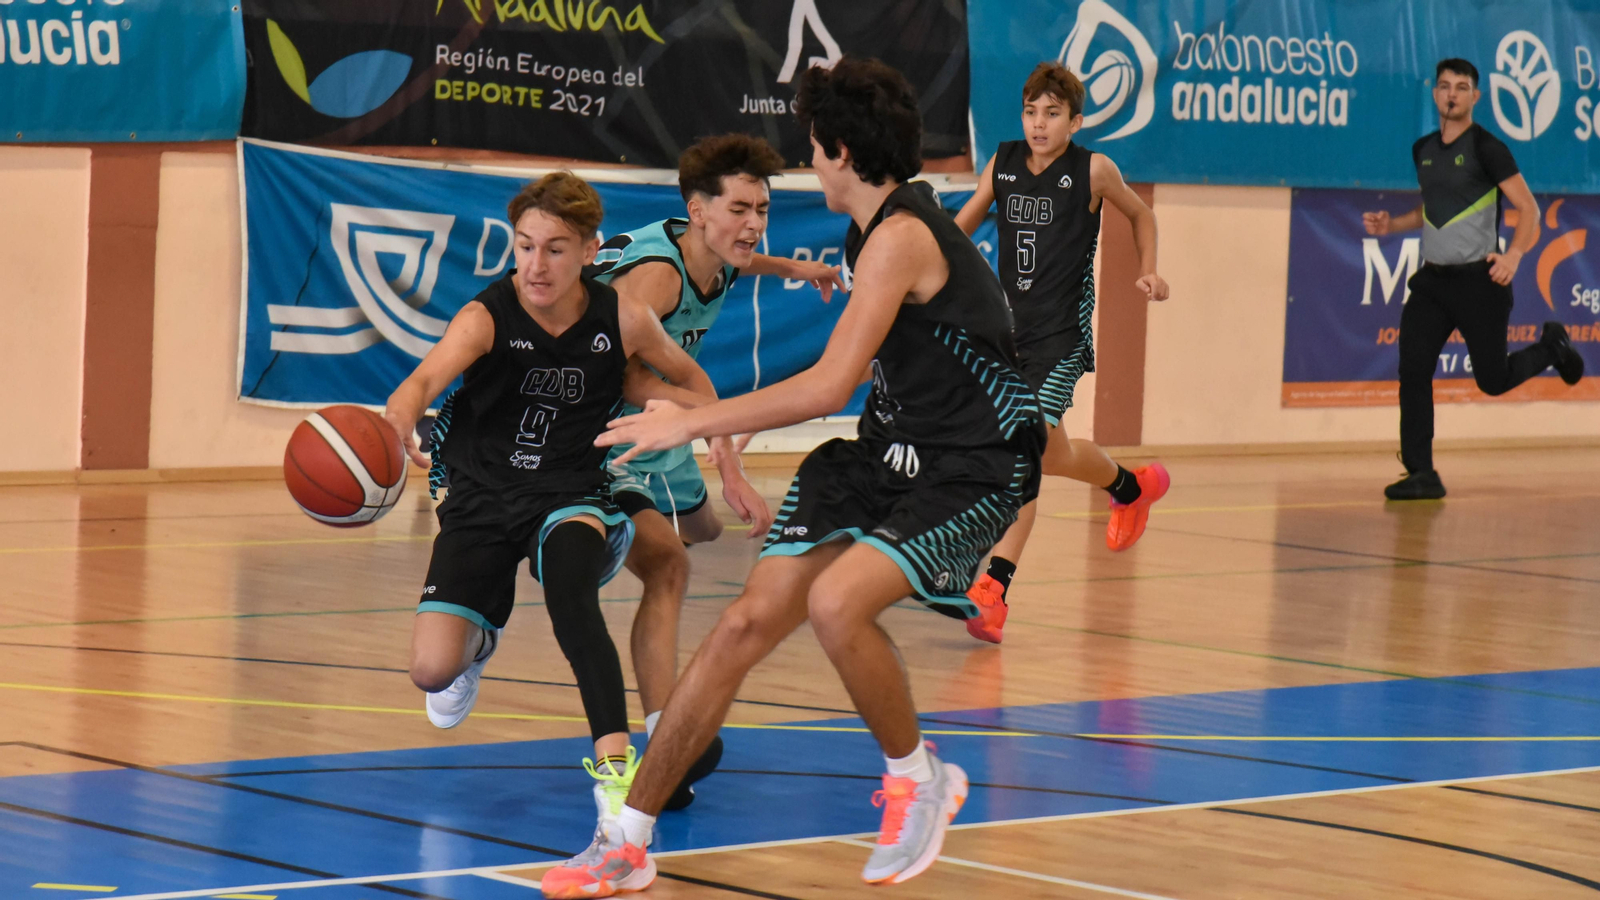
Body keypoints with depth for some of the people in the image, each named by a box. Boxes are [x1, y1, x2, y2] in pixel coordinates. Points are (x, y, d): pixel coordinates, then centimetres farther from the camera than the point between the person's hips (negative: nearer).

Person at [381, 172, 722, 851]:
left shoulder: (623, 321, -9)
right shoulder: (486, 317, -17)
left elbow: (690, 378, 12)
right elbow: (429, 375, -38)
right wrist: (397, 423, -60)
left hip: (570, 496, 0)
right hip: (481, 495, 0)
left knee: (570, 592, -36)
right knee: (432, 671, -9)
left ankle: (614, 761, -36)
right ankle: (480, 637, 29)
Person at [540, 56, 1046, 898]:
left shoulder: (900, 237, -19)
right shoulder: (876, 232, 11)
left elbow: (830, 387, -25)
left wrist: (692, 422, -18)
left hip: (968, 473, -9)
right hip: (888, 454, 9)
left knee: (835, 601, -33)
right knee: (745, 623, -1)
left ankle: (919, 780, -5)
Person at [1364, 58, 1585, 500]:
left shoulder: (1486, 148, -10)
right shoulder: (1423, 150, 10)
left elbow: (1528, 208, -12)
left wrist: (1513, 255, -29)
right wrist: (1392, 225, 9)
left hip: (1479, 281, -5)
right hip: (1432, 280, 5)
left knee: (1492, 380, 1)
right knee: (1412, 371, -9)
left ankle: (1550, 348, 32)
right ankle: (1421, 474, -6)